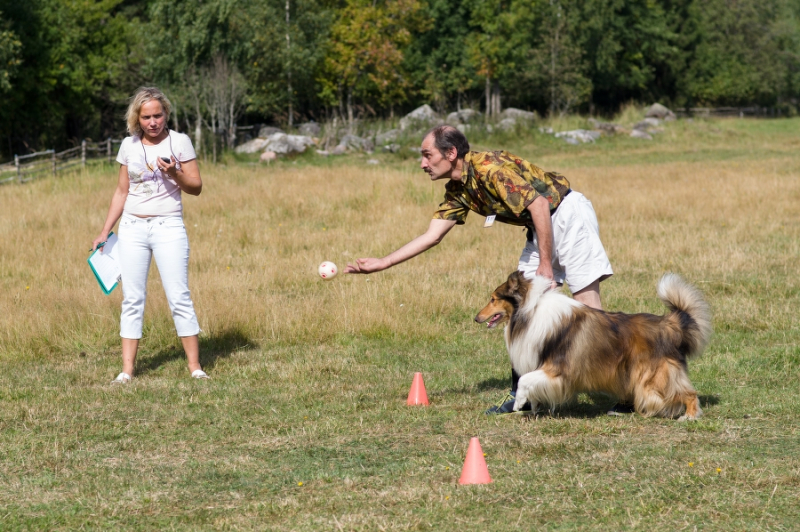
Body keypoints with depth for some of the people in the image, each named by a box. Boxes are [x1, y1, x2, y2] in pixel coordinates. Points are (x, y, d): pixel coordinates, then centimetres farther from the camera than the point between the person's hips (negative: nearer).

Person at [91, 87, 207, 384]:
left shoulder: (179, 142, -1)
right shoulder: (129, 146, 8)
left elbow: (196, 188, 0)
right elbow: (121, 192, 15)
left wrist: (174, 173, -19)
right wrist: (105, 231, 12)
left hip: (168, 226, -3)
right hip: (132, 227, 3)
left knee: (178, 297, -7)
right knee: (131, 299, 2)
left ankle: (195, 367, -2)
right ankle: (127, 370, 3)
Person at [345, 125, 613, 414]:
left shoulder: (489, 167, -23)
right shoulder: (458, 190, 5)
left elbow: (538, 204, -25)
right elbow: (432, 235, 10)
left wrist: (546, 263, -22)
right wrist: (381, 263, 7)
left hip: (568, 214, -9)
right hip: (541, 227, 9)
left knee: (586, 300, -12)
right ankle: (521, 392, 8)